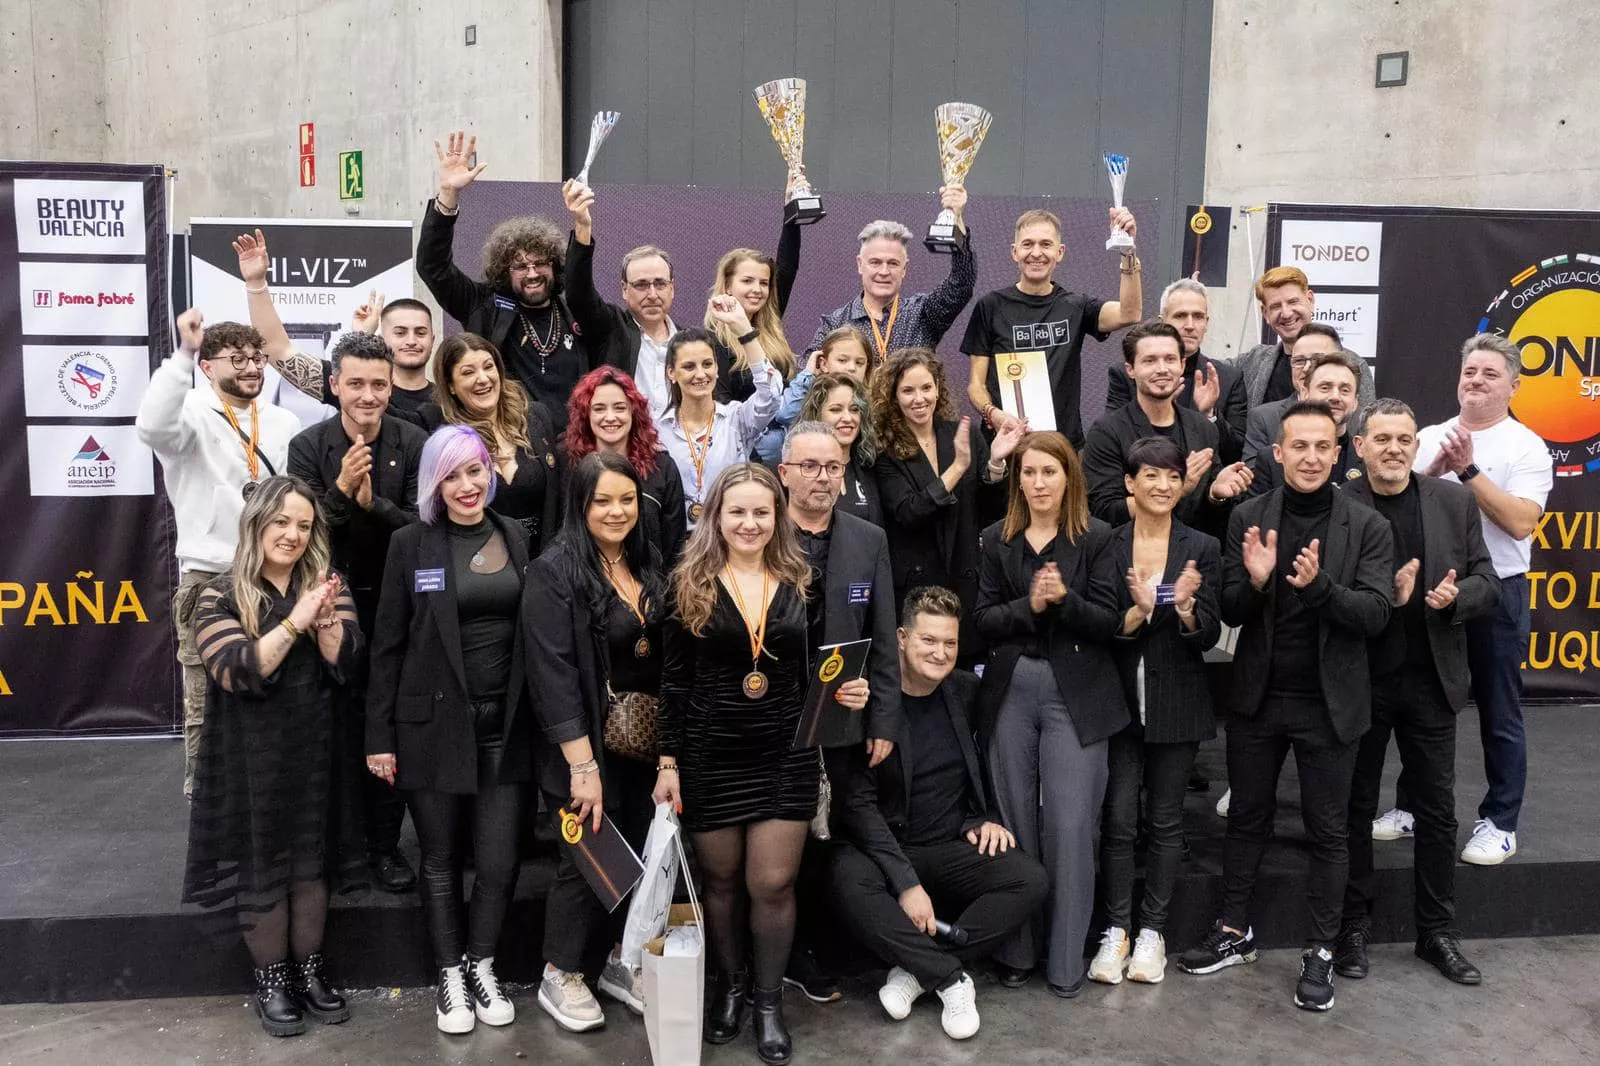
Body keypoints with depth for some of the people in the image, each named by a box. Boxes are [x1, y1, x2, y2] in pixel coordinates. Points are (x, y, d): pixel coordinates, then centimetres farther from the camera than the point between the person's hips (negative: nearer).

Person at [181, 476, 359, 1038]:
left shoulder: (326, 586, 4)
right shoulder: (221, 595, -5)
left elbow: (345, 666, -4)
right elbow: (239, 672, -17)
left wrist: (325, 622, -22)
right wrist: (294, 621, -24)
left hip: (313, 752, 2)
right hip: (251, 757, -2)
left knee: (310, 858, 9)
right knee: (260, 862, 5)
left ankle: (310, 971, 24)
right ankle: (272, 981, 20)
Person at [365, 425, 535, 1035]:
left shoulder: (518, 540, 4)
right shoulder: (411, 545, -4)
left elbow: (534, 635, 6)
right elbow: (387, 647, -3)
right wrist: (380, 737, -5)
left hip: (505, 726, 2)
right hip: (434, 726, -2)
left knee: (499, 863, 5)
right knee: (441, 861, 11)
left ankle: (482, 967, 28)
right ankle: (449, 977, 28)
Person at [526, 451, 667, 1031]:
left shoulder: (648, 565, 6)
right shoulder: (554, 572, -15)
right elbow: (554, 675, -19)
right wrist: (583, 766, -23)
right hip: (587, 745, -6)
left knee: (640, 853, 12)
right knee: (584, 859, 6)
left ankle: (622, 962, 32)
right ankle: (560, 978, 26)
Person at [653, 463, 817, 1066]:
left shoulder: (800, 585, 4)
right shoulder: (691, 586, -2)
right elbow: (673, 682, -1)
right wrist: (668, 762, -4)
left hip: (785, 756, 1)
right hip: (710, 758, 0)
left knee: (773, 883, 1)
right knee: (721, 880, 13)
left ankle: (769, 999, 22)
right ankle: (729, 985, 35)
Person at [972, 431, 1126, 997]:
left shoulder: (1096, 538, -2)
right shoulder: (998, 538, 7)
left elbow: (1107, 622, -5)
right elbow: (984, 619, 2)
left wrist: (1064, 598, -21)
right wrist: (1029, 605, -15)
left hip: (1075, 694, -3)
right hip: (1010, 691, 3)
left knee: (1069, 828, -3)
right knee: (1014, 823, 10)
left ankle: (1066, 961, 12)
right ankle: (1016, 951, 23)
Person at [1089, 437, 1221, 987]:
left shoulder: (1201, 549, 1)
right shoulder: (1105, 547, -1)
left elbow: (1209, 635, -3)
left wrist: (1184, 607, -24)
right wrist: (1137, 611, -23)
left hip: (1176, 701, 1)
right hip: (1119, 698, -1)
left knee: (1164, 818, 8)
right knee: (1118, 816, -1)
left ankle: (1152, 931, 18)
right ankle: (1116, 930, 11)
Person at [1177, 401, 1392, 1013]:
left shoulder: (1368, 527, -6)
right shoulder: (1248, 518, -2)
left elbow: (1375, 615, -12)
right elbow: (1230, 613, -3)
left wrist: (1319, 585, -29)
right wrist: (1254, 581, -24)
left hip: (1329, 704, -1)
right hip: (1258, 698, 2)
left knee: (1327, 830, 10)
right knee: (1247, 818, 15)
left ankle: (1320, 952, 25)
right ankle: (1235, 933, 31)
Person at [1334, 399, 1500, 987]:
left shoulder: (1454, 502, 2)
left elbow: (1487, 582, 4)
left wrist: (1457, 596, -18)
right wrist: (1385, 597, -25)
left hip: (1431, 680, 3)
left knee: (1437, 811, 12)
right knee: (1355, 807, 11)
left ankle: (1437, 932, 28)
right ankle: (1354, 926, 26)